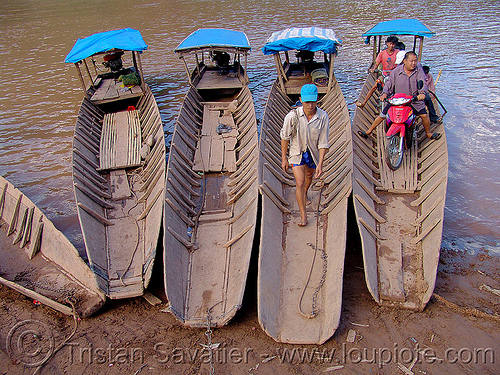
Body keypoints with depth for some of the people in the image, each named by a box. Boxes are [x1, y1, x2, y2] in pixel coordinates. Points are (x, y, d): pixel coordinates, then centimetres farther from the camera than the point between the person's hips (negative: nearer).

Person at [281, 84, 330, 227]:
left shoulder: (323, 117, -24)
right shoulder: (293, 116, -28)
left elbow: (323, 143, -17)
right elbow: (285, 137, -13)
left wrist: (320, 164, -22)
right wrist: (284, 158, -8)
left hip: (313, 152, 3)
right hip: (297, 152, -3)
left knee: (309, 175, 27)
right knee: (300, 182, -12)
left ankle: (305, 194, 61)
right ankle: (303, 215, 1)